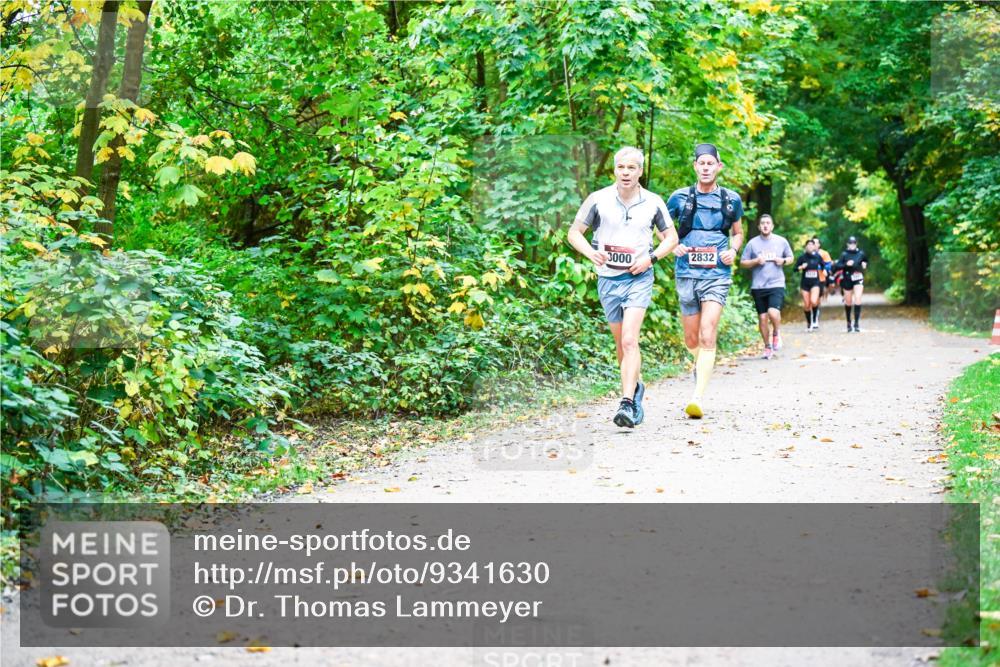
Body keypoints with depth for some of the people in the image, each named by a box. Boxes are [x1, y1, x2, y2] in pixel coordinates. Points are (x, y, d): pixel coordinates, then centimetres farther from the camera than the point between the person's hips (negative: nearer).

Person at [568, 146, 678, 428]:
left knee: (629, 340, -17)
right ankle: (636, 386, 38)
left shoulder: (653, 203, -1)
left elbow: (671, 237, 10)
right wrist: (591, 252, -16)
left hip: (639, 278, -2)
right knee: (621, 343, 14)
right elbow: (574, 232, 4)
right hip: (608, 279, 2)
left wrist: (651, 257, -8)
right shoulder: (598, 199, -3)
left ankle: (627, 403, -22)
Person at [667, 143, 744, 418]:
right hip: (686, 274, 1)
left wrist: (733, 250, 0)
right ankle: (702, 363, 45)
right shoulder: (680, 197, 3)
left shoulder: (731, 200, 7)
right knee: (691, 339, 9)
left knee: (707, 336, -15)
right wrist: (673, 245, -3)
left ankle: (697, 399, -18)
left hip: (717, 275, -1)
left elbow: (737, 232, 21)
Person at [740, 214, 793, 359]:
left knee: (773, 312, -21)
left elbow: (791, 257, 18)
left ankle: (776, 333, 10)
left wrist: (783, 260, -4)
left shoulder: (781, 241, 6)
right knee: (762, 317, 4)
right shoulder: (752, 243, 3)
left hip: (776, 284, -1)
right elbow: (742, 263, 6)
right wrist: (756, 261, -11)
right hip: (758, 286, 1)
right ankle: (767, 346, 20)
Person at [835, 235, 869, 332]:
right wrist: (846, 264, -26)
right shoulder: (844, 254, -5)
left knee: (857, 299, -16)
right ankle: (848, 322, 28)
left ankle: (857, 323, -15)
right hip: (847, 279, 0)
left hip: (858, 279, 0)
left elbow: (866, 261, 20)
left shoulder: (861, 253, 1)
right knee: (848, 302, 8)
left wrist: (865, 264, 0)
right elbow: (837, 265, -12)